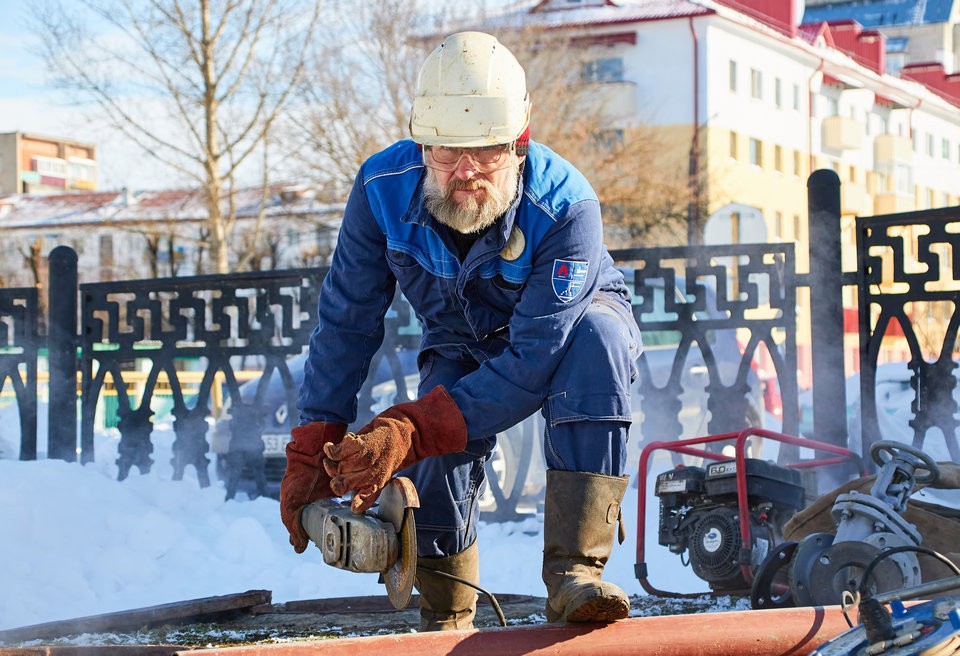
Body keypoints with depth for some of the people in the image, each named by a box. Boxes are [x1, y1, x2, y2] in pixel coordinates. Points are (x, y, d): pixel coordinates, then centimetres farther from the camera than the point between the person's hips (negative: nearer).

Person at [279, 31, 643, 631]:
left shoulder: (566, 209, -38)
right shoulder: (384, 187, -27)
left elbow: (533, 361, -40)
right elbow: (346, 321, -17)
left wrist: (411, 432, -49)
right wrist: (312, 452, -21)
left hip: (570, 326, -3)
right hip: (464, 346, 3)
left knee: (597, 337, -37)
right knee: (427, 478, -21)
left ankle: (574, 571, -39)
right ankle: (447, 624, 9)